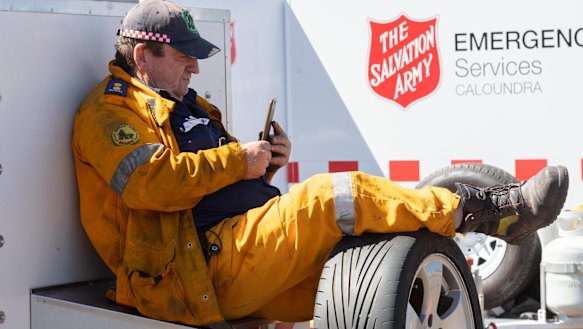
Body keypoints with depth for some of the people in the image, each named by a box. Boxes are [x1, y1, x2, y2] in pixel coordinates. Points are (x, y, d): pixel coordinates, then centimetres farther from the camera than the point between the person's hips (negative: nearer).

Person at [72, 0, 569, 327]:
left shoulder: (182, 107, 29)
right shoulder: (110, 111, -1)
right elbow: (148, 182, -20)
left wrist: (264, 162, 6)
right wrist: (238, 159, -13)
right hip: (201, 268, -10)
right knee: (334, 196, -23)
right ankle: (475, 208, -18)